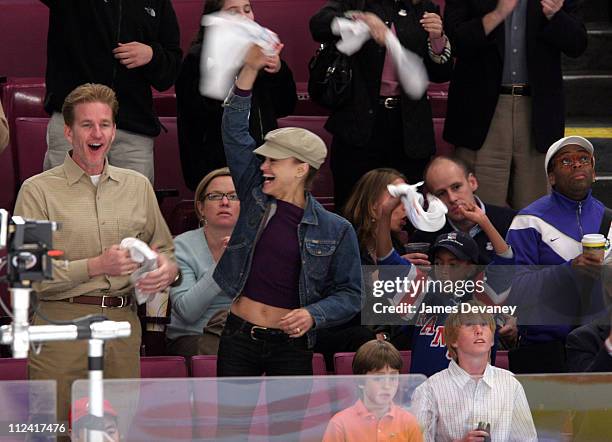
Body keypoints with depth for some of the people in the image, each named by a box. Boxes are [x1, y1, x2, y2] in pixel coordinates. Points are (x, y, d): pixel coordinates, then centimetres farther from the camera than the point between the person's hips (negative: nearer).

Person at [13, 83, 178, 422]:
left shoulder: (137, 186, 16)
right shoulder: (38, 190, 1)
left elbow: (165, 249, 23)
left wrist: (167, 269, -2)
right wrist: (96, 266, -16)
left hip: (123, 322, 4)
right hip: (61, 322, -4)